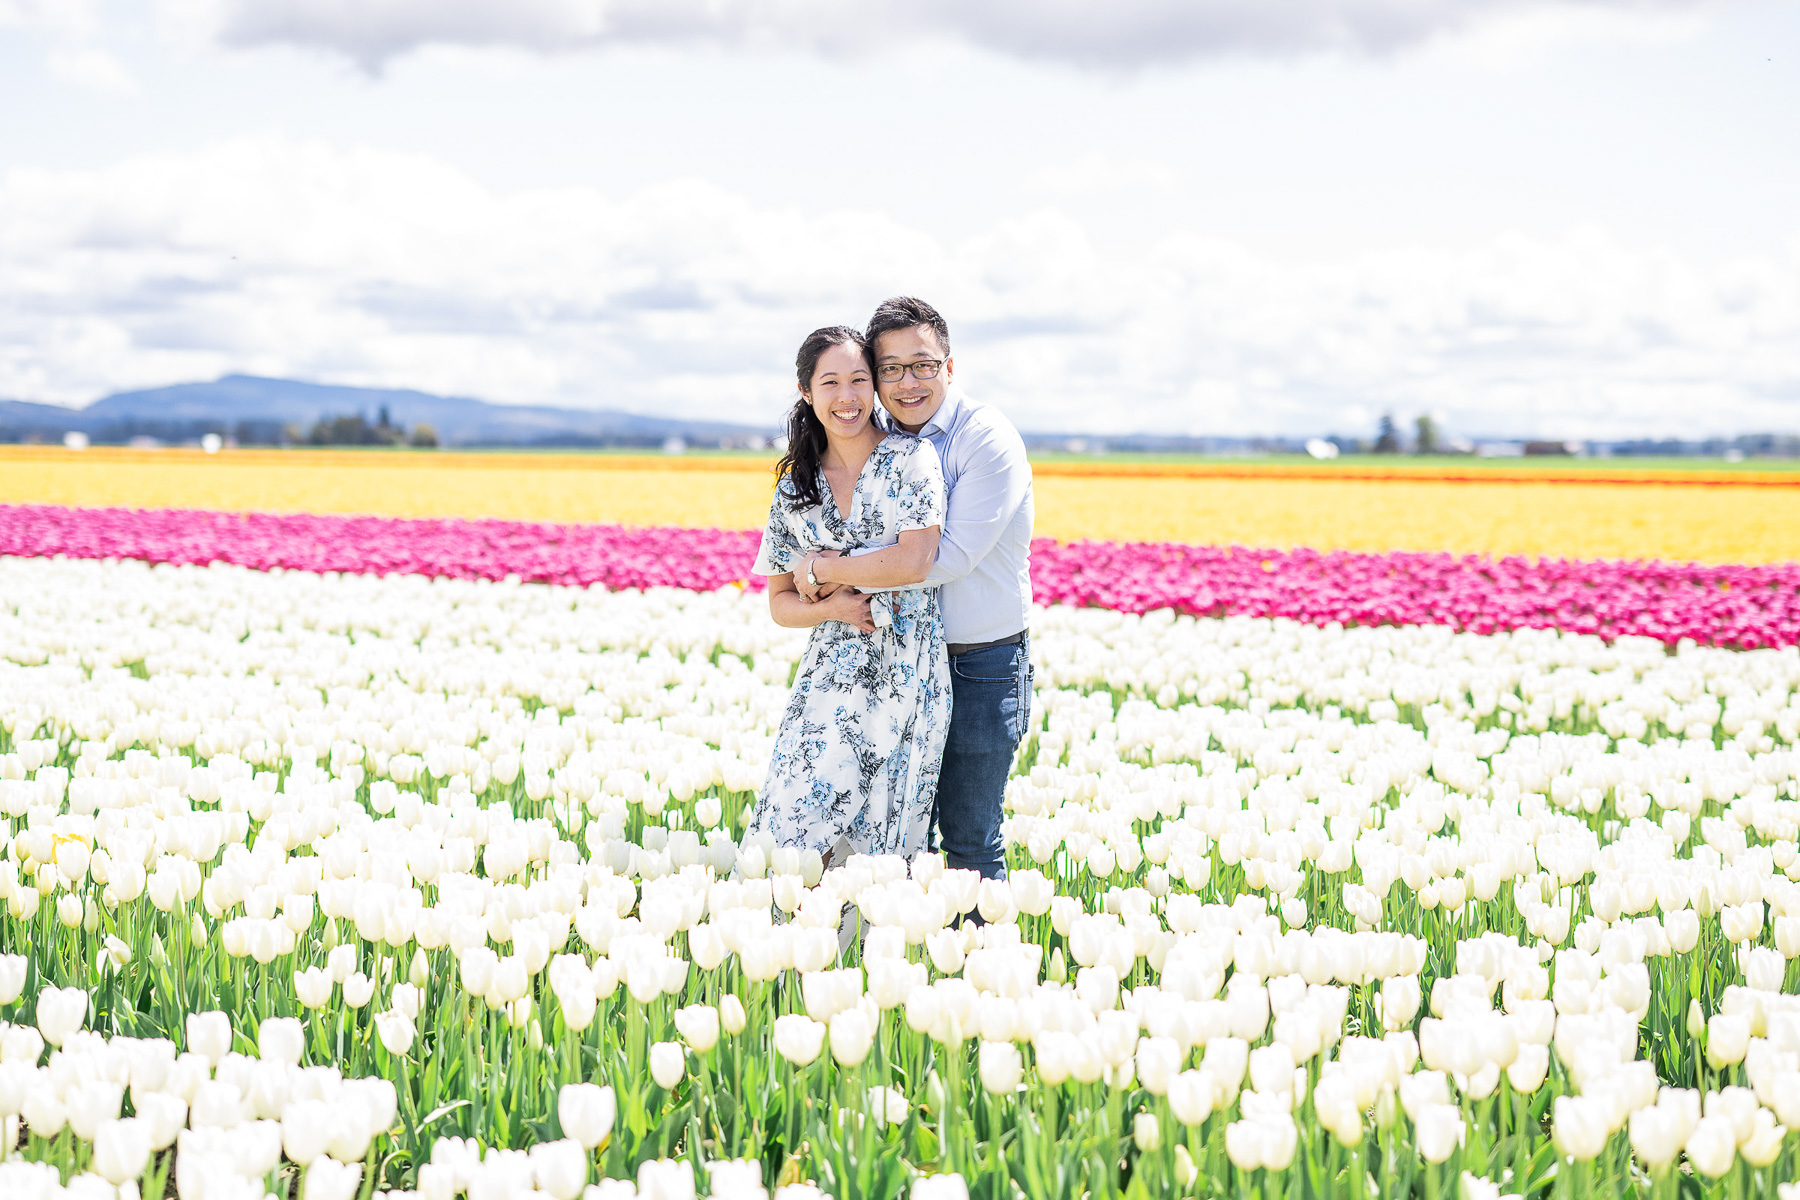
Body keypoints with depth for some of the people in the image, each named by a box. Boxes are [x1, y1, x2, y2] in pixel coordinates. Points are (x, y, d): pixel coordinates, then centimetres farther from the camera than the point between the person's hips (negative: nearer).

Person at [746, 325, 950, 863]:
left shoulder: (911, 457, -1)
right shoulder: (796, 486, 10)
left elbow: (915, 561, -14)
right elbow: (780, 603, 13)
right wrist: (832, 608, -8)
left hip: (908, 679, -3)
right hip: (830, 678, 3)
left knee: (878, 847, 2)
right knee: (801, 842, -7)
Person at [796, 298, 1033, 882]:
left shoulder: (987, 439, -16)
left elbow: (949, 556, -25)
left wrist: (828, 571, -21)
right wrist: (824, 558, -10)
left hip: (980, 667, -6)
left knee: (969, 841, 2)